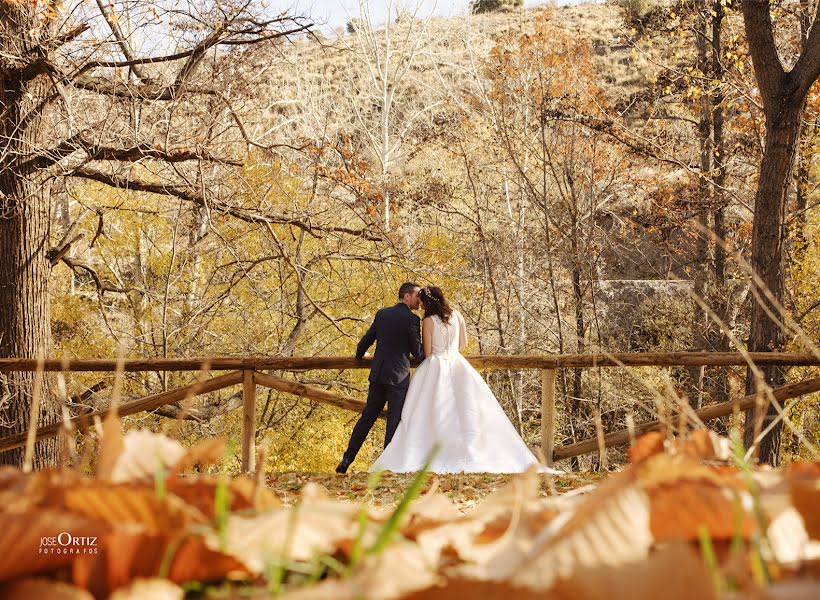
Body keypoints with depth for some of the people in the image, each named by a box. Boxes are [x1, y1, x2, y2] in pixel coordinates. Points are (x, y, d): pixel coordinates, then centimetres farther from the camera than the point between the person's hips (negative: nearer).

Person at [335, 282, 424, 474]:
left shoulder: (382, 314, 7)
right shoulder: (412, 319, -9)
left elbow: (367, 340, 15)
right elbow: (417, 351, -7)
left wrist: (359, 355, 36)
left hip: (377, 374, 6)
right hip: (399, 377, -5)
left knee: (367, 416, 13)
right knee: (395, 421, 1)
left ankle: (347, 458, 9)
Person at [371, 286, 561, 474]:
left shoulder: (429, 321, -11)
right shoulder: (457, 316, 3)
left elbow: (427, 352, -8)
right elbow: (463, 344, 11)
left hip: (436, 367, -4)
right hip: (457, 366, 4)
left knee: (431, 416, -2)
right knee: (467, 413, 3)